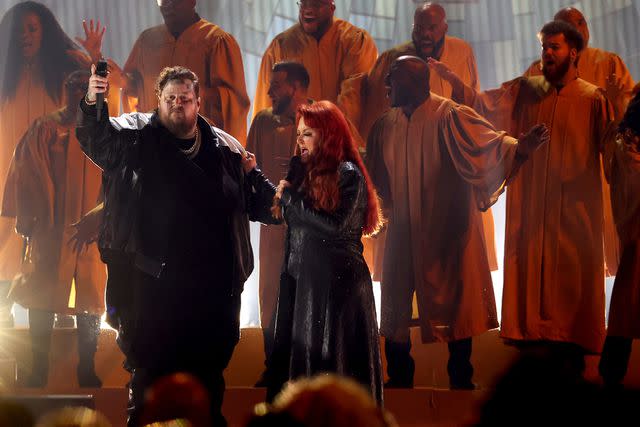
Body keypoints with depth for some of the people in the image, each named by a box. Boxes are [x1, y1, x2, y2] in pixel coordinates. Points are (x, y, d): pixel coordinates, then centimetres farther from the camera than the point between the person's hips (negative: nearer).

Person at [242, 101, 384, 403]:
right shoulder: (302, 170, 10)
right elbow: (275, 212, 11)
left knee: (332, 360, -2)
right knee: (298, 355, 8)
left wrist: (291, 197, -14)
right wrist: (253, 174, 7)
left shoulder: (348, 175, -10)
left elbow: (336, 227, -19)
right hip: (300, 280, 7)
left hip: (337, 285, -7)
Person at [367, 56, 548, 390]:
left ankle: (460, 380, 11)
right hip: (403, 231, 5)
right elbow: (377, 179, 19)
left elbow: (488, 141, -21)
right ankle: (398, 378, 18)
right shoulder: (385, 126, 8)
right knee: (395, 301, 6)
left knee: (454, 302, 0)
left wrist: (519, 147, -38)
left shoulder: (450, 117, -10)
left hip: (447, 230, -5)